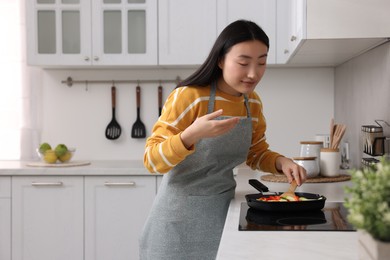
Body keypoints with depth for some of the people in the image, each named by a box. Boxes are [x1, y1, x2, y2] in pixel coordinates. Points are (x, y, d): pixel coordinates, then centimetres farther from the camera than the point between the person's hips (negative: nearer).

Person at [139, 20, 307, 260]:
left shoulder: (253, 102, 0)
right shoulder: (188, 97, -19)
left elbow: (256, 154, 14)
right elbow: (152, 161, -19)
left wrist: (281, 162, -7)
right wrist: (192, 134, -35)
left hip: (224, 209, 5)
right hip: (183, 215, -5)